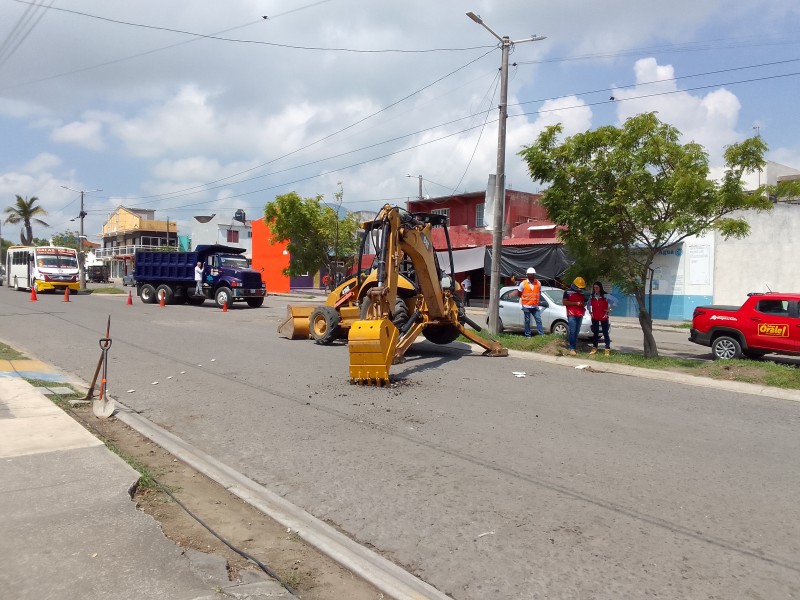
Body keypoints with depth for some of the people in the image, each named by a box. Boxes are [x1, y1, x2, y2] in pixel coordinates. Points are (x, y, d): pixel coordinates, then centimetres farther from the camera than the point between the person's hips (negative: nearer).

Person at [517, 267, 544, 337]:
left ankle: (541, 334, -1)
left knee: (539, 320, -3)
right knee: (527, 321, 4)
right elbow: (519, 293, 6)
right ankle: (528, 335, 11)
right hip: (526, 306, -2)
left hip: (535, 306, 2)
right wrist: (525, 299, 8)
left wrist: (537, 300, 8)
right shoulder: (523, 283, -3)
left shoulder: (538, 283, 5)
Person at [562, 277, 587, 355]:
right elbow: (564, 302, -8)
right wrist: (575, 303, -14)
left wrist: (583, 304, 5)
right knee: (572, 331, -12)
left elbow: (584, 302, 31)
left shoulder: (582, 293, 19)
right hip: (571, 314, -6)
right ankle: (572, 348, -12)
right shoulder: (568, 292, 0)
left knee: (576, 332, 4)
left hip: (580, 315, 6)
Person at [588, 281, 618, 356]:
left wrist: (609, 309, -10)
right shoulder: (592, 296, 7)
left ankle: (607, 350, -1)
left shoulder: (606, 295, -8)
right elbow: (589, 304, 25)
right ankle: (594, 348, 17)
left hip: (603, 317, -4)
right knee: (595, 333, 10)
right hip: (594, 317, 4)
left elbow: (615, 301, -11)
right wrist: (590, 310, 12)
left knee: (605, 333, -3)